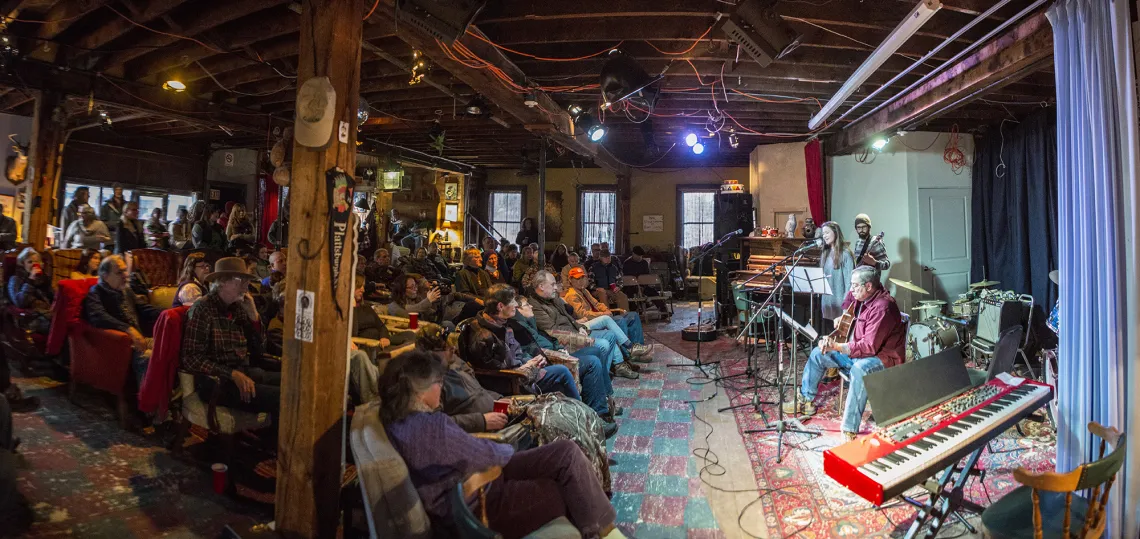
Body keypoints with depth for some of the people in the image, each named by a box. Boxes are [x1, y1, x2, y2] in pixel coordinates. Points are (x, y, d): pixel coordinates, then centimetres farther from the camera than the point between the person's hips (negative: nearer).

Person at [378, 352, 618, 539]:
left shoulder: (396, 421, 0)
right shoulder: (431, 426, -29)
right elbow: (484, 454, -17)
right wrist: (508, 450, 2)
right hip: (480, 506, -9)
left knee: (564, 450, 6)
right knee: (568, 455, -8)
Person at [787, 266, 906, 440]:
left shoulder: (882, 307, -25)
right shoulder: (865, 297, 3)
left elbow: (870, 346, -29)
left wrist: (837, 347, -32)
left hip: (883, 357, -10)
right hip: (860, 351, 10)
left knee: (860, 369, -42)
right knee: (818, 353, 6)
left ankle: (850, 430, -40)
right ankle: (806, 401, 15)